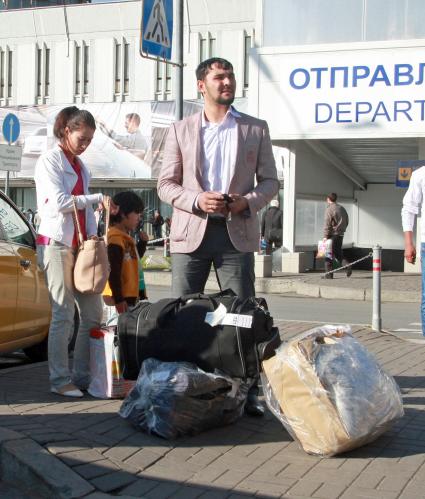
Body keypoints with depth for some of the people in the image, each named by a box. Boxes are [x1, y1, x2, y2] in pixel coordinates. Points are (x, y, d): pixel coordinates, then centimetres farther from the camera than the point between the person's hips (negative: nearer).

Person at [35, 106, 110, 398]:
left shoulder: (81, 167, 20)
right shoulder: (50, 161, -2)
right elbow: (60, 202, -13)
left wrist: (93, 234, 3)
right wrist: (98, 197, -8)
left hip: (81, 245, 7)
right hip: (57, 244, -7)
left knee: (93, 313, 2)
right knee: (63, 314, -9)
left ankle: (82, 376, 9)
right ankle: (60, 380, -3)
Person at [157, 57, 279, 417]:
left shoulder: (256, 129, 9)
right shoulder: (181, 131, 9)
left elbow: (270, 181, 10)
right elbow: (166, 184, 6)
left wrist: (248, 202, -11)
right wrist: (197, 200, -13)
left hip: (237, 232, 0)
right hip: (192, 232, 0)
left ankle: (247, 391, 8)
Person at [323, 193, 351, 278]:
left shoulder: (329, 209, -10)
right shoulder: (342, 208, 14)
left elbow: (327, 224, -17)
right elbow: (346, 222, 19)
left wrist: (325, 236, -18)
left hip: (332, 234, -7)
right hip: (340, 234, 7)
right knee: (338, 253, 15)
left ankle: (329, 274, 0)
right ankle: (347, 265, -9)